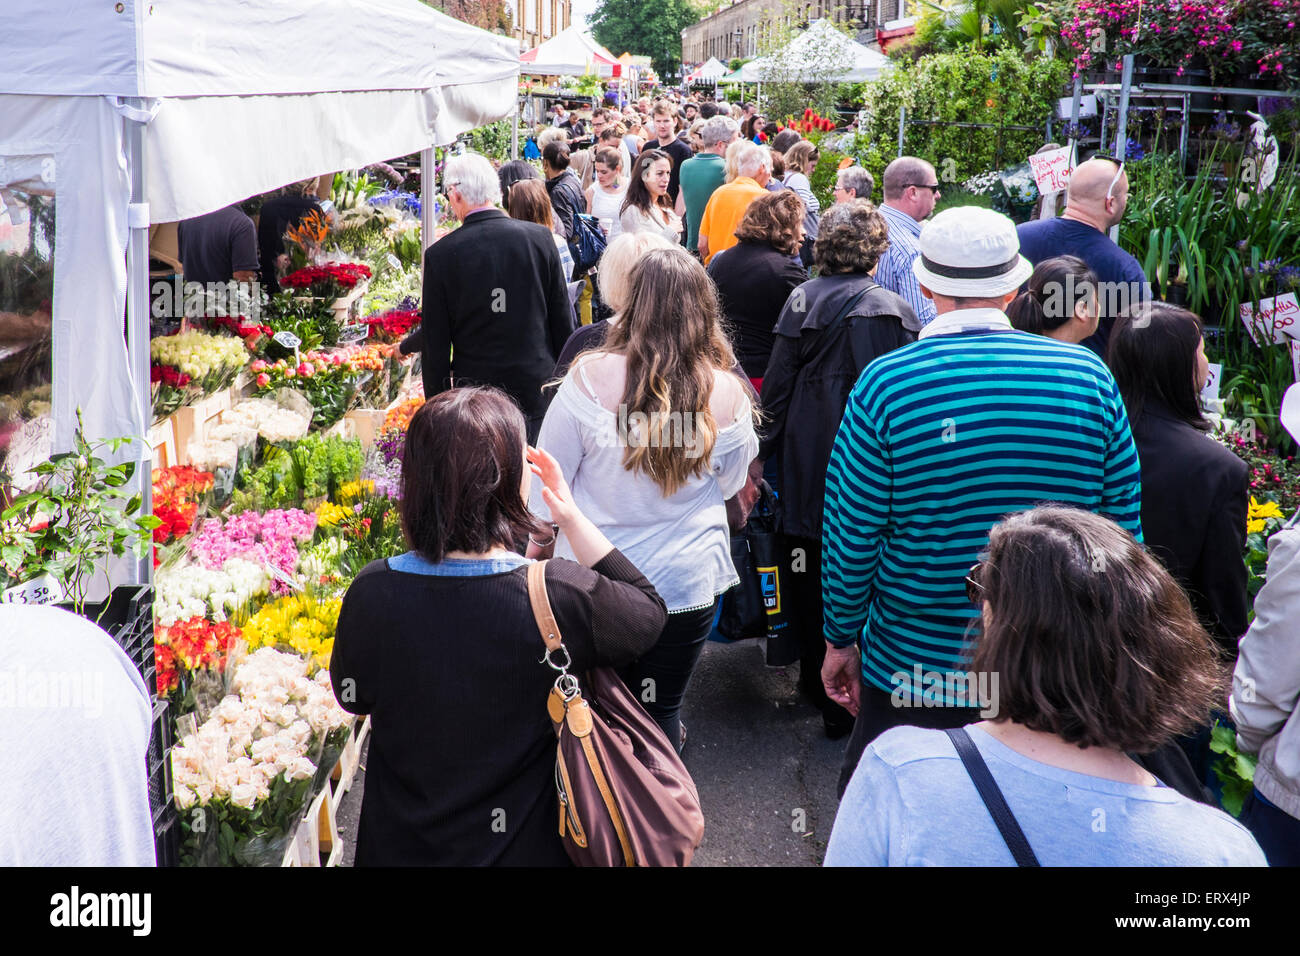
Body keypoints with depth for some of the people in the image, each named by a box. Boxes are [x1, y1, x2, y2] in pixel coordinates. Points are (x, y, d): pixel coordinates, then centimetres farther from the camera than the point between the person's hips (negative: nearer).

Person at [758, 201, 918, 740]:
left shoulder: (800, 300, -2)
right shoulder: (889, 311, -9)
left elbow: (776, 383, 3)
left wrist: (768, 449, 12)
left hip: (804, 466, 3)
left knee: (809, 574, 15)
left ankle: (814, 678, 30)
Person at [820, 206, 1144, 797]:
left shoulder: (885, 383, -13)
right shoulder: (1090, 376, -5)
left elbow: (852, 532, -8)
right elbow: (1123, 521, 1)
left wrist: (842, 639, 5)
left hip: (912, 664, -2)